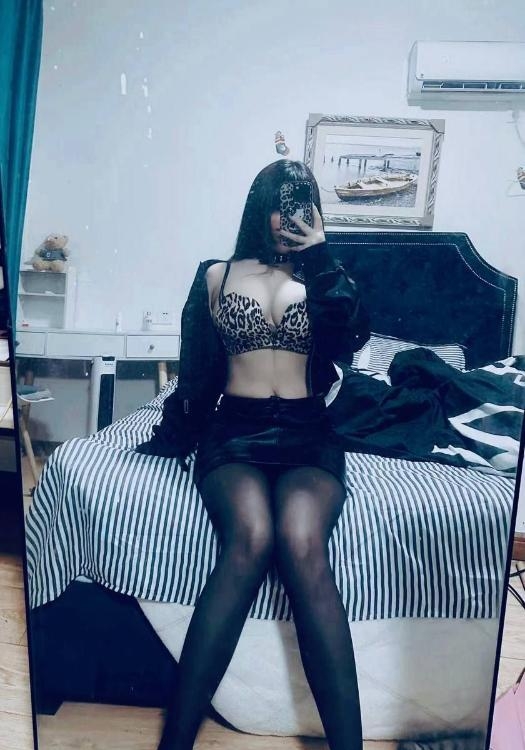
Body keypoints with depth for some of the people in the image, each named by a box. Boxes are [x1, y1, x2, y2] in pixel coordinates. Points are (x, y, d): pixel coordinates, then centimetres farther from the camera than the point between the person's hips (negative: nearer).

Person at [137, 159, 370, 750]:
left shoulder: (323, 276, 17)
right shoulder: (216, 275, 17)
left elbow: (351, 337, -5)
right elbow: (196, 372, 17)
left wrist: (319, 254, 0)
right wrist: (173, 438, 14)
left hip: (308, 436, 1)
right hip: (233, 433, 0)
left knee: (300, 541, -33)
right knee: (251, 537, -33)